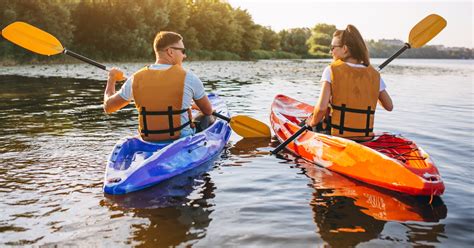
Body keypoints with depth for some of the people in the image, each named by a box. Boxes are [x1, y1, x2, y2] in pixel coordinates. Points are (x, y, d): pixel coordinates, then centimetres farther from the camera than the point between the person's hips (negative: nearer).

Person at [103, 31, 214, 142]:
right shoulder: (187, 77, -13)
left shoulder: (136, 79, -5)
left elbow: (108, 107, 9)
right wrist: (195, 106, 25)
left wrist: (111, 79, 25)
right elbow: (208, 111, 1)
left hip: (149, 142, 4)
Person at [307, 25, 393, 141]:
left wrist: (313, 122, 1)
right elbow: (389, 106, 11)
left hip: (336, 136, -4)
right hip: (365, 138, 4)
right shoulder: (374, 74, 2)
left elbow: (321, 107, -19)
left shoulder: (331, 70, -9)